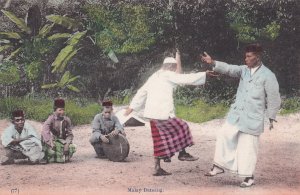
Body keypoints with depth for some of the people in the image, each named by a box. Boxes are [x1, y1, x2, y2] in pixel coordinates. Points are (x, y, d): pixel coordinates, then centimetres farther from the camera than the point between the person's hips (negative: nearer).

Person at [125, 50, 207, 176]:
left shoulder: (154, 77, 21)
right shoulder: (168, 75, -4)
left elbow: (141, 93, 22)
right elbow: (187, 79, -8)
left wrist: (132, 107, 26)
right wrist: (205, 74, 0)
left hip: (152, 114, 9)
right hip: (163, 113, -9)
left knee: (160, 141, 13)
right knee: (182, 127, 11)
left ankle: (157, 168, 13)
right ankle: (182, 153, 19)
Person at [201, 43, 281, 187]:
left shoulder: (268, 76, -12)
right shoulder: (244, 70, 4)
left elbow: (273, 99, -7)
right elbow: (229, 69, -9)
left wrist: (271, 118, -2)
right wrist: (213, 63, -25)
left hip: (253, 118, -6)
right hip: (236, 114, 6)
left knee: (247, 147, 0)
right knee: (224, 136, 6)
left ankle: (249, 177, 13)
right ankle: (219, 166, 19)